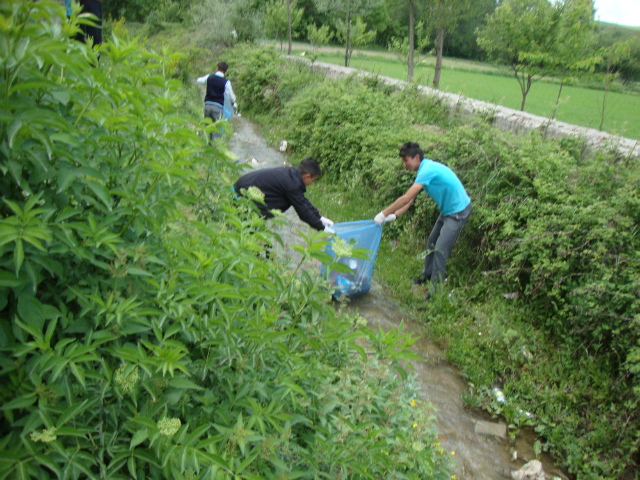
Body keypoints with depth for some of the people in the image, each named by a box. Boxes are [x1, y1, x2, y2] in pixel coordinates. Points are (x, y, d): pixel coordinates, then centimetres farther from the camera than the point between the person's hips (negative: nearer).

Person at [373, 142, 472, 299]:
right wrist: (395, 215, 1)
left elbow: (406, 198, -27)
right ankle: (426, 275, 37)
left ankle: (436, 291, -3)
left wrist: (383, 214, -21)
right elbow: (411, 199, 9)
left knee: (440, 250, -12)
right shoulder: (426, 168, 7)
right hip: (448, 210, 10)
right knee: (432, 242, 19)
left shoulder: (428, 170, -25)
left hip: (458, 211, -10)